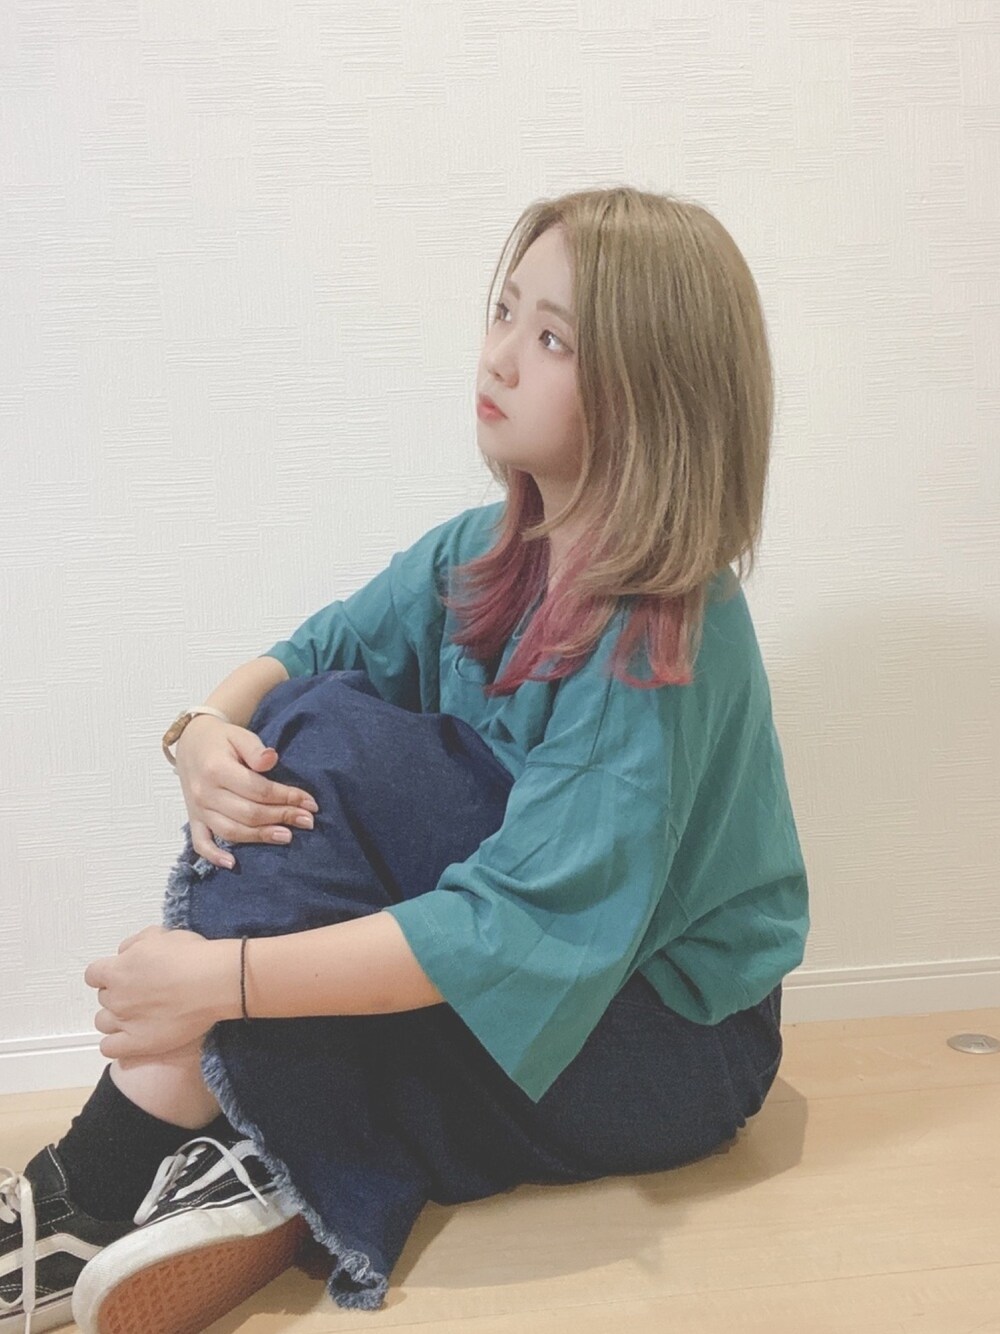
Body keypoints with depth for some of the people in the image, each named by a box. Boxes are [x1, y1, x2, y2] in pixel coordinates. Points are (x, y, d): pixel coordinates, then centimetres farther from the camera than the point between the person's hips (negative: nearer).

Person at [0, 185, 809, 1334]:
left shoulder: (667, 641, -25)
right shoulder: (485, 553, -2)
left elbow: (525, 929, -31)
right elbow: (302, 655, 3)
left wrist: (224, 977, -32)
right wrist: (207, 733, -20)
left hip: (668, 1050, -7)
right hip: (514, 988, 7)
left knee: (336, 745, -26)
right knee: (293, 722, -13)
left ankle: (100, 1190, -16)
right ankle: (275, 1172, -15)